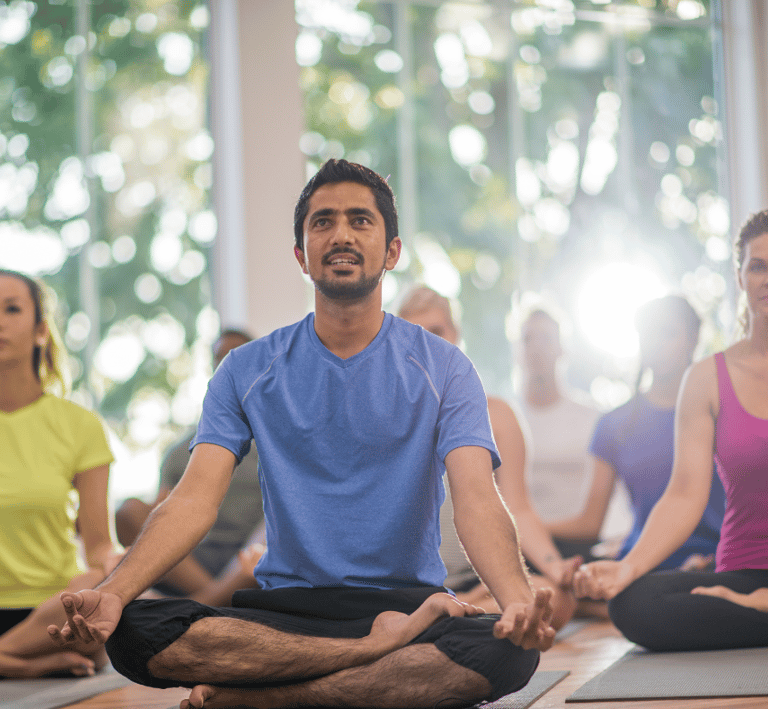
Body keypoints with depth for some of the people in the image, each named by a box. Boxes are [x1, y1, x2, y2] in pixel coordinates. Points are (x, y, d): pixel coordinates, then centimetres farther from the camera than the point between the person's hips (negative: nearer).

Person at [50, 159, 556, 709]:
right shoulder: (246, 371, 7)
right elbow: (195, 500, -3)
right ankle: (387, 647, -22)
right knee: (134, 633, -27)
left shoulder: (444, 368, 3)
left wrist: (519, 600, -34)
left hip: (407, 599, -1)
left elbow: (478, 500, -11)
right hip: (283, 606, 1)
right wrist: (112, 593, -23)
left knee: (508, 652, -34)